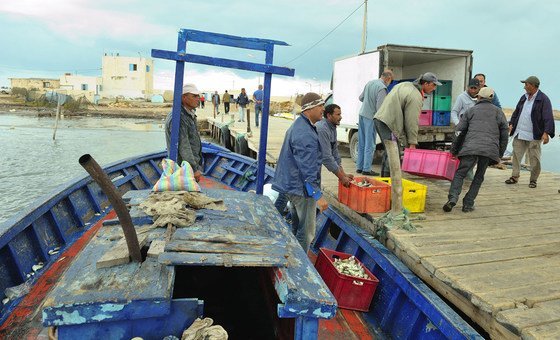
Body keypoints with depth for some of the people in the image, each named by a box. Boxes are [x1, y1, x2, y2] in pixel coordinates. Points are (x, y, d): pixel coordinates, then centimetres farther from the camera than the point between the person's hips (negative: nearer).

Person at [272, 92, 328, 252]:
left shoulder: (299, 125, 12)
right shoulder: (304, 135, -23)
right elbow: (308, 170, -26)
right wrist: (318, 196, -23)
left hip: (291, 185, 11)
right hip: (302, 189, -11)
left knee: (296, 229, 22)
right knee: (305, 234, 1)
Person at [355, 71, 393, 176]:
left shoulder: (370, 82, 9)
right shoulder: (382, 88, -15)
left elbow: (361, 98, 18)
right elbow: (379, 108, -18)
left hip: (362, 114, 8)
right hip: (370, 117, -8)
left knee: (361, 143, 13)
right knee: (370, 145, -1)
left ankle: (359, 167, 19)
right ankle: (366, 169, 2)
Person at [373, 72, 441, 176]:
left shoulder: (405, 85, 16)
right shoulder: (416, 97, -13)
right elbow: (412, 121, -15)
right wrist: (412, 143, -10)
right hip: (389, 124, -10)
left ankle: (383, 179, 24)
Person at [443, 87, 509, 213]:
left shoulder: (471, 111, 14)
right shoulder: (499, 112, 18)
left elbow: (459, 132, 9)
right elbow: (504, 134, 16)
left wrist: (454, 150, 15)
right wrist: (500, 154, 20)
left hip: (470, 147, -2)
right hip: (490, 149, 2)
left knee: (460, 173, 3)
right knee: (479, 177, 12)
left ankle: (453, 198, -17)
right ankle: (468, 204, 9)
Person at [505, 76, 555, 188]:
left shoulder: (543, 99, -8)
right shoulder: (524, 97, 12)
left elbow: (548, 118, -15)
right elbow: (516, 112, 21)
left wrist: (546, 133, -25)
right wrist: (511, 124, 6)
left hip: (534, 136, -6)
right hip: (519, 133, 6)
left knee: (534, 159, 2)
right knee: (516, 155, 6)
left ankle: (533, 180, 13)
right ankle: (515, 177, 16)